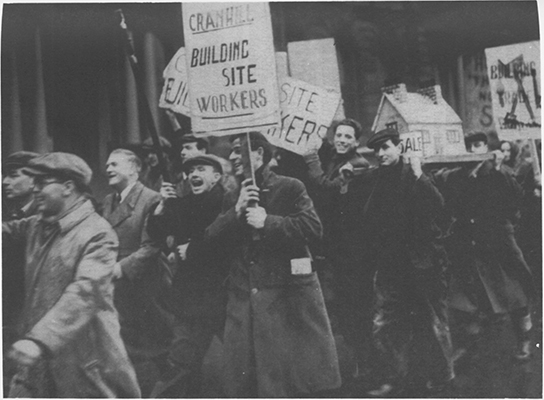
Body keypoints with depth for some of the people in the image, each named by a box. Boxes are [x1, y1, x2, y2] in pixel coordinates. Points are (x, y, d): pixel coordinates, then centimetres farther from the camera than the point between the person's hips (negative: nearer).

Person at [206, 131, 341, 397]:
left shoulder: (289, 188, 0)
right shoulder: (233, 200, 16)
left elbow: (313, 227, -13)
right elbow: (211, 238, 5)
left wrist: (268, 221, -16)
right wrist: (236, 211, -9)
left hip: (288, 293, -5)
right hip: (245, 298, 5)